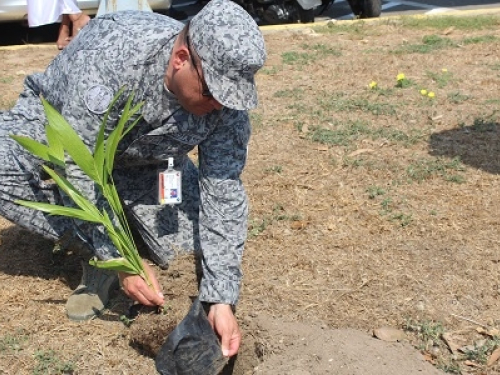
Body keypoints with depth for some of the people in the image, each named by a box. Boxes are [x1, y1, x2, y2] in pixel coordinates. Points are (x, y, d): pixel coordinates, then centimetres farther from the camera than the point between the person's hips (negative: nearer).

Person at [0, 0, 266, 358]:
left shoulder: (226, 102, -26)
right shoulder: (111, 55, -40)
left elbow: (223, 196, -23)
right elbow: (78, 172, -37)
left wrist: (222, 300, -28)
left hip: (145, 161, 3)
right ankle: (101, 254, -12)